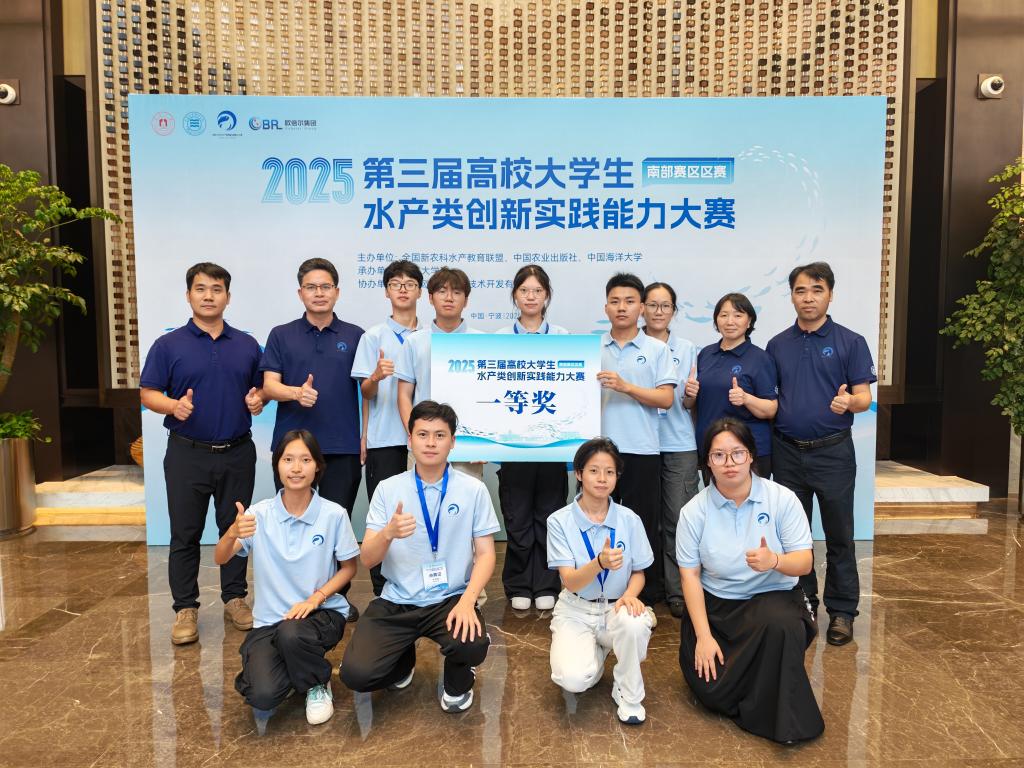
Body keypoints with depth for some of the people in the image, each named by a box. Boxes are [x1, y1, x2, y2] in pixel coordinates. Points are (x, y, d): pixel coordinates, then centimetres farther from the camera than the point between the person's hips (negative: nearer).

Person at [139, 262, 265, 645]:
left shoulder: (247, 345, 7)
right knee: (185, 534, 6)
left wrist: (258, 399, -10)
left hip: (237, 453, 2)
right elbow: (148, 394, -1)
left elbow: (261, 388, 13)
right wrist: (174, 405, -22)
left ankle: (235, 598, 25)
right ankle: (185, 608, 19)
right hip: (188, 454, -2)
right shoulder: (168, 345, -1)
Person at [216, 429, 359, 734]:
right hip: (269, 620, 1)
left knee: (291, 634, -36)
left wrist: (316, 597, -15)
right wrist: (233, 532, -34)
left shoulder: (334, 514, -9)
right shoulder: (259, 513, -6)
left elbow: (349, 568, 1)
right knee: (263, 697, -23)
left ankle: (318, 685, 0)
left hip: (323, 612, -1)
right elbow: (220, 559, -12)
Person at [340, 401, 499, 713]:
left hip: (450, 599, -1)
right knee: (356, 673, -18)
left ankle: (457, 684, 10)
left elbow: (485, 553, -2)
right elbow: (367, 560, -5)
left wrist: (467, 601, -20)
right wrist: (389, 533, -28)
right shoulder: (388, 489, -1)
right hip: (396, 601, 1)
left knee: (472, 646, -31)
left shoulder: (473, 489, -4)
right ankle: (404, 661, 20)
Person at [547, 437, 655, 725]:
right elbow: (569, 582, -16)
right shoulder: (559, 521, -10)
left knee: (635, 623, -35)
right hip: (576, 610, -1)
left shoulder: (629, 519, -4)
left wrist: (630, 595, -20)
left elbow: (638, 572, 4)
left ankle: (628, 694, -3)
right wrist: (600, 563, -37)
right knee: (573, 679, -27)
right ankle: (597, 652, 13)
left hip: (615, 607, 1)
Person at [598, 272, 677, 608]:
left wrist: (626, 386, -17)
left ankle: (648, 596, 21)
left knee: (644, 527, 6)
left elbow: (666, 399, -6)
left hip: (642, 450, -2)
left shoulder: (657, 349, 3)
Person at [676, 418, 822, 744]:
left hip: (773, 597, -1)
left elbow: (805, 562, -9)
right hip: (715, 606, 1)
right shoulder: (694, 511, -6)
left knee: (780, 625, -36)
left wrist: (774, 561, -33)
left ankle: (783, 721, -11)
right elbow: (689, 575, -5)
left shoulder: (782, 499, -8)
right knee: (710, 688, -14)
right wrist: (703, 636, -13)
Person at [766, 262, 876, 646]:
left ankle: (841, 611, 20)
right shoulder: (777, 345, 7)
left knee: (839, 535, 6)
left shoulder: (850, 342, -2)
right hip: (787, 451, 3)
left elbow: (864, 397, -6)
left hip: (833, 452, -3)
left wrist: (848, 401, -27)